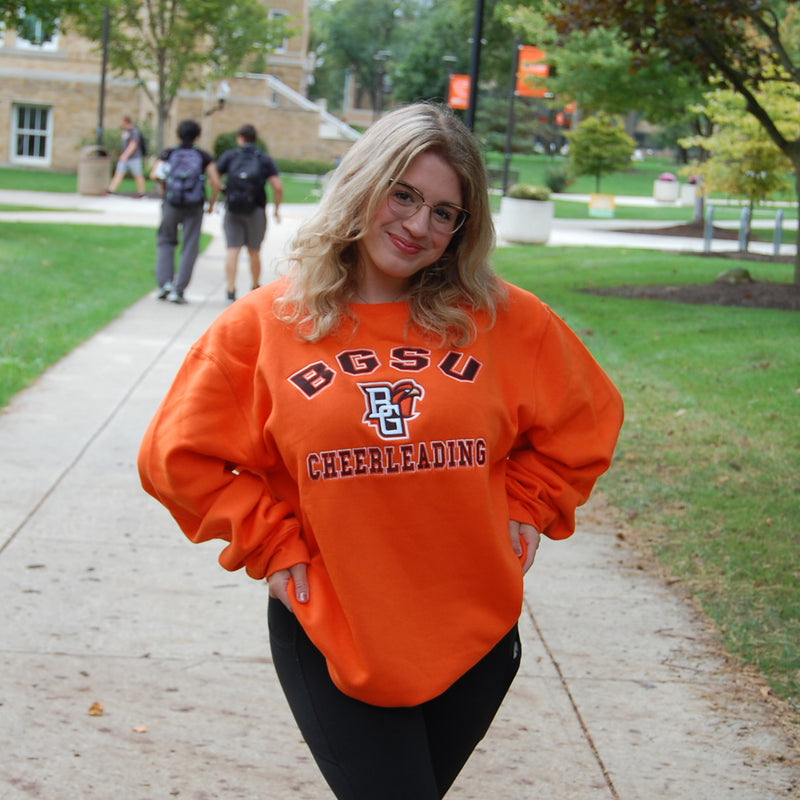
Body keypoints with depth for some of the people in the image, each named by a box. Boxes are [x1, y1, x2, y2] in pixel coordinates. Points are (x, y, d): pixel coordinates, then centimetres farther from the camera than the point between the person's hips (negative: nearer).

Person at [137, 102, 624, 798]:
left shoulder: (505, 321, -1)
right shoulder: (263, 324, -4)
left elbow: (585, 422, 12)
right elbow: (179, 456, 1)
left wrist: (524, 511, 3)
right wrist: (273, 546, -4)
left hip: (475, 636, 2)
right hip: (328, 637, -2)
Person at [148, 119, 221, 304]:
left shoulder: (168, 154, 3)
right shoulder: (203, 156, 1)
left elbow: (154, 175, -11)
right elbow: (216, 183, -6)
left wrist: (164, 184, 9)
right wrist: (212, 204, 7)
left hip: (171, 205, 1)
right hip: (194, 208, -1)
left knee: (165, 242, 17)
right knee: (189, 247, 5)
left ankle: (164, 282, 2)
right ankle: (178, 290, 1)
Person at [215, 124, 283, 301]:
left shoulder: (229, 156, 5)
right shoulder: (264, 159, 5)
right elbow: (277, 186, -5)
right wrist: (276, 209, 6)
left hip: (233, 210, -1)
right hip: (256, 211, 1)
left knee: (232, 250, -2)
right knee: (254, 252, 13)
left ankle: (230, 289, -13)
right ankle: (255, 289, 25)